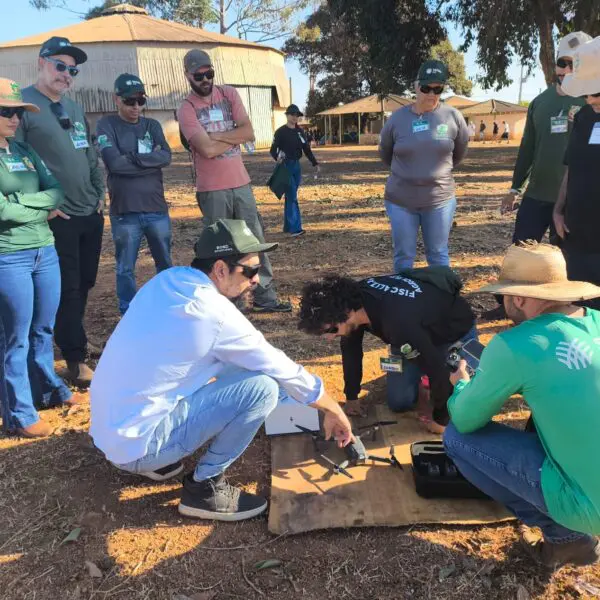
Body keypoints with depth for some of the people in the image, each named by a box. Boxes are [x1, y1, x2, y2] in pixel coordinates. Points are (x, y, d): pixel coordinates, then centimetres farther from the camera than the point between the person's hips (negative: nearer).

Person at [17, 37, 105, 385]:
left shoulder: (75, 108, 16)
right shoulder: (24, 104, -8)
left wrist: (100, 193, 13)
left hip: (91, 214, 7)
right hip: (58, 218, -7)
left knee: (85, 283, 16)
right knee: (68, 288, -1)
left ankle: (75, 339, 36)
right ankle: (75, 358, 11)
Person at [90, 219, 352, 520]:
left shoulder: (167, 280, 1)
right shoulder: (215, 315, -21)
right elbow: (283, 371, -10)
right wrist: (335, 412, 5)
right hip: (136, 444, -8)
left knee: (224, 362, 17)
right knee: (262, 388, -14)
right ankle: (205, 487, 1)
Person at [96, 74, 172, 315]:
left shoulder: (152, 125, 10)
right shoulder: (107, 125, -1)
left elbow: (166, 157, -6)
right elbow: (115, 162, -15)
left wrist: (133, 157, -12)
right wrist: (151, 161, -9)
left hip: (157, 208, 4)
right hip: (124, 211, -3)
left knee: (165, 263, 14)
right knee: (126, 268, 5)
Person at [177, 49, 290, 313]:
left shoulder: (229, 94, 5)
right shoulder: (186, 109, -6)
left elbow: (249, 132, -6)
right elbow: (207, 149, -19)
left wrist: (215, 135, -13)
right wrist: (234, 137, -6)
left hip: (241, 183, 4)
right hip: (212, 190, -4)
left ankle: (265, 297, 18)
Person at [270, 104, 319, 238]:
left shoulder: (300, 131, 10)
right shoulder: (281, 132, -7)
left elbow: (307, 149, 13)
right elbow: (273, 149, -10)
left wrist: (315, 163, 6)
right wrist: (277, 158, -31)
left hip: (297, 166, 6)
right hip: (285, 166, -6)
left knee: (290, 196, 11)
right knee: (292, 197, -12)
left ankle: (287, 226, 18)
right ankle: (295, 228, -14)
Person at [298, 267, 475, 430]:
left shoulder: (399, 323, -47)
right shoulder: (354, 298, -23)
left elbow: (436, 368, -36)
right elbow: (350, 348, -6)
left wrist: (440, 417, -21)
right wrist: (351, 397, 1)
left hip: (455, 331, -5)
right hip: (420, 331, 5)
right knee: (399, 402, 1)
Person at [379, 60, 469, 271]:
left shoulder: (453, 116, -4)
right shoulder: (398, 118, -4)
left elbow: (459, 153, 12)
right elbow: (385, 155, 12)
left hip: (440, 199, 0)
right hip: (400, 201, 0)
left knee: (438, 254, 12)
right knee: (403, 256, 8)